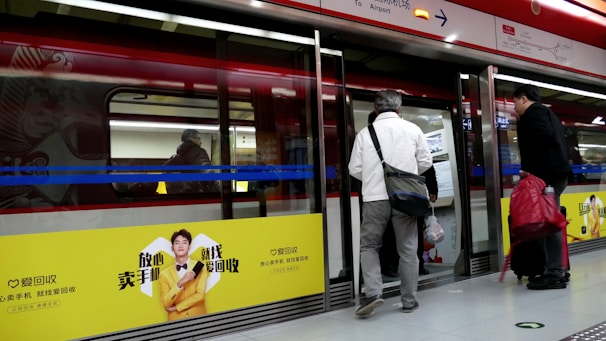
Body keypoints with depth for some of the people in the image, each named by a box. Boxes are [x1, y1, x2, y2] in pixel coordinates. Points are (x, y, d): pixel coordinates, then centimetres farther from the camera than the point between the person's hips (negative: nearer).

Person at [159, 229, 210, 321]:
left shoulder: (200, 267, 1)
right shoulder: (165, 274, 1)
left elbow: (200, 295, -7)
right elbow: (165, 304, -6)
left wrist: (176, 307, -7)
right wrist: (180, 283, -17)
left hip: (198, 317, -1)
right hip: (176, 319, 1)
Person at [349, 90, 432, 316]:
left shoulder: (365, 132, 2)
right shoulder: (412, 129, 4)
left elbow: (355, 168, 2)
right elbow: (425, 162, 7)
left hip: (375, 197, -1)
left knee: (368, 246, 11)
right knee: (407, 248, 10)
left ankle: (373, 292, -5)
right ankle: (409, 300, 16)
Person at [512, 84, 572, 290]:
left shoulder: (533, 112, -5)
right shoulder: (546, 113, 26)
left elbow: (544, 137, -21)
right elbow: (557, 140, 23)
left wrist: (528, 167, -15)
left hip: (546, 175, -10)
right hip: (556, 172, 10)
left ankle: (555, 273, -8)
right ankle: (556, 270, 15)